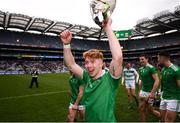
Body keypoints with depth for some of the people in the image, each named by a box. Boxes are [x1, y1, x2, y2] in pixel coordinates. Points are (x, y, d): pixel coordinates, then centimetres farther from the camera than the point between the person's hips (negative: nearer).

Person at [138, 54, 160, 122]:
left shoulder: (151, 68, -16)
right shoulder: (141, 69, 7)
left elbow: (157, 80, -21)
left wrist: (152, 92, -24)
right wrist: (140, 90, 17)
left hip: (149, 92, -7)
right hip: (142, 91, 7)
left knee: (150, 109, 6)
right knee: (141, 109, 10)